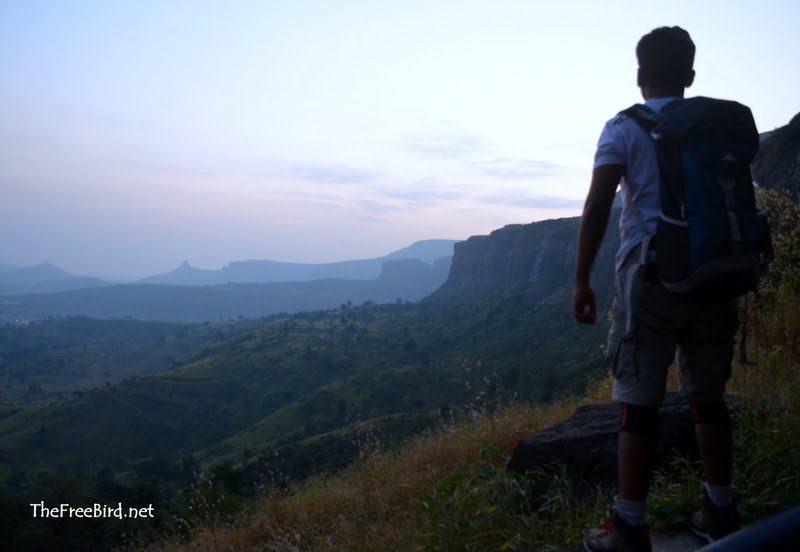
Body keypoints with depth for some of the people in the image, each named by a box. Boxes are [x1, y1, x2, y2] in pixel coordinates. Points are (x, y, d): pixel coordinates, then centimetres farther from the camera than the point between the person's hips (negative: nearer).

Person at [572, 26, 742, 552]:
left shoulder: (625, 127, 1)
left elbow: (598, 206, -10)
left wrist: (582, 280, -7)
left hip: (651, 276, -4)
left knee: (638, 402, -1)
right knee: (709, 397, 16)